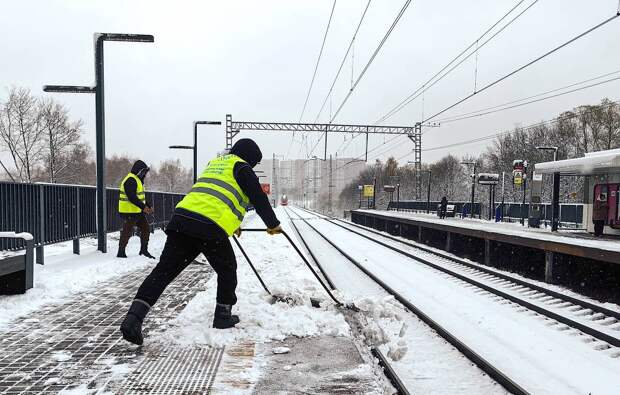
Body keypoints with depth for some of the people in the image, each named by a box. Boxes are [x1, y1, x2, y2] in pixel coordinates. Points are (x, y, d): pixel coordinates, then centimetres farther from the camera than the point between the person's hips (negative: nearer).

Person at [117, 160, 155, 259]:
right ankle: (121, 252, 4)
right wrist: (143, 207, -28)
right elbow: (132, 197, -26)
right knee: (127, 232, -5)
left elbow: (141, 196, 24)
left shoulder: (138, 179, 18)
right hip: (129, 211, -10)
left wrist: (148, 206, 15)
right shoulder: (130, 180, -16)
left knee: (145, 228, 11)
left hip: (138, 211, 10)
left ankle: (144, 250, 19)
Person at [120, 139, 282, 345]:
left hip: (181, 219, 6)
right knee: (227, 271, 17)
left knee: (164, 270, 2)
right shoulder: (241, 168, 9)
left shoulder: (215, 163, 33)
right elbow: (259, 198, 5)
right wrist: (273, 224, 20)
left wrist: (232, 224, 56)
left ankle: (133, 317, -9)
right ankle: (223, 316, 26)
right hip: (211, 228, -6)